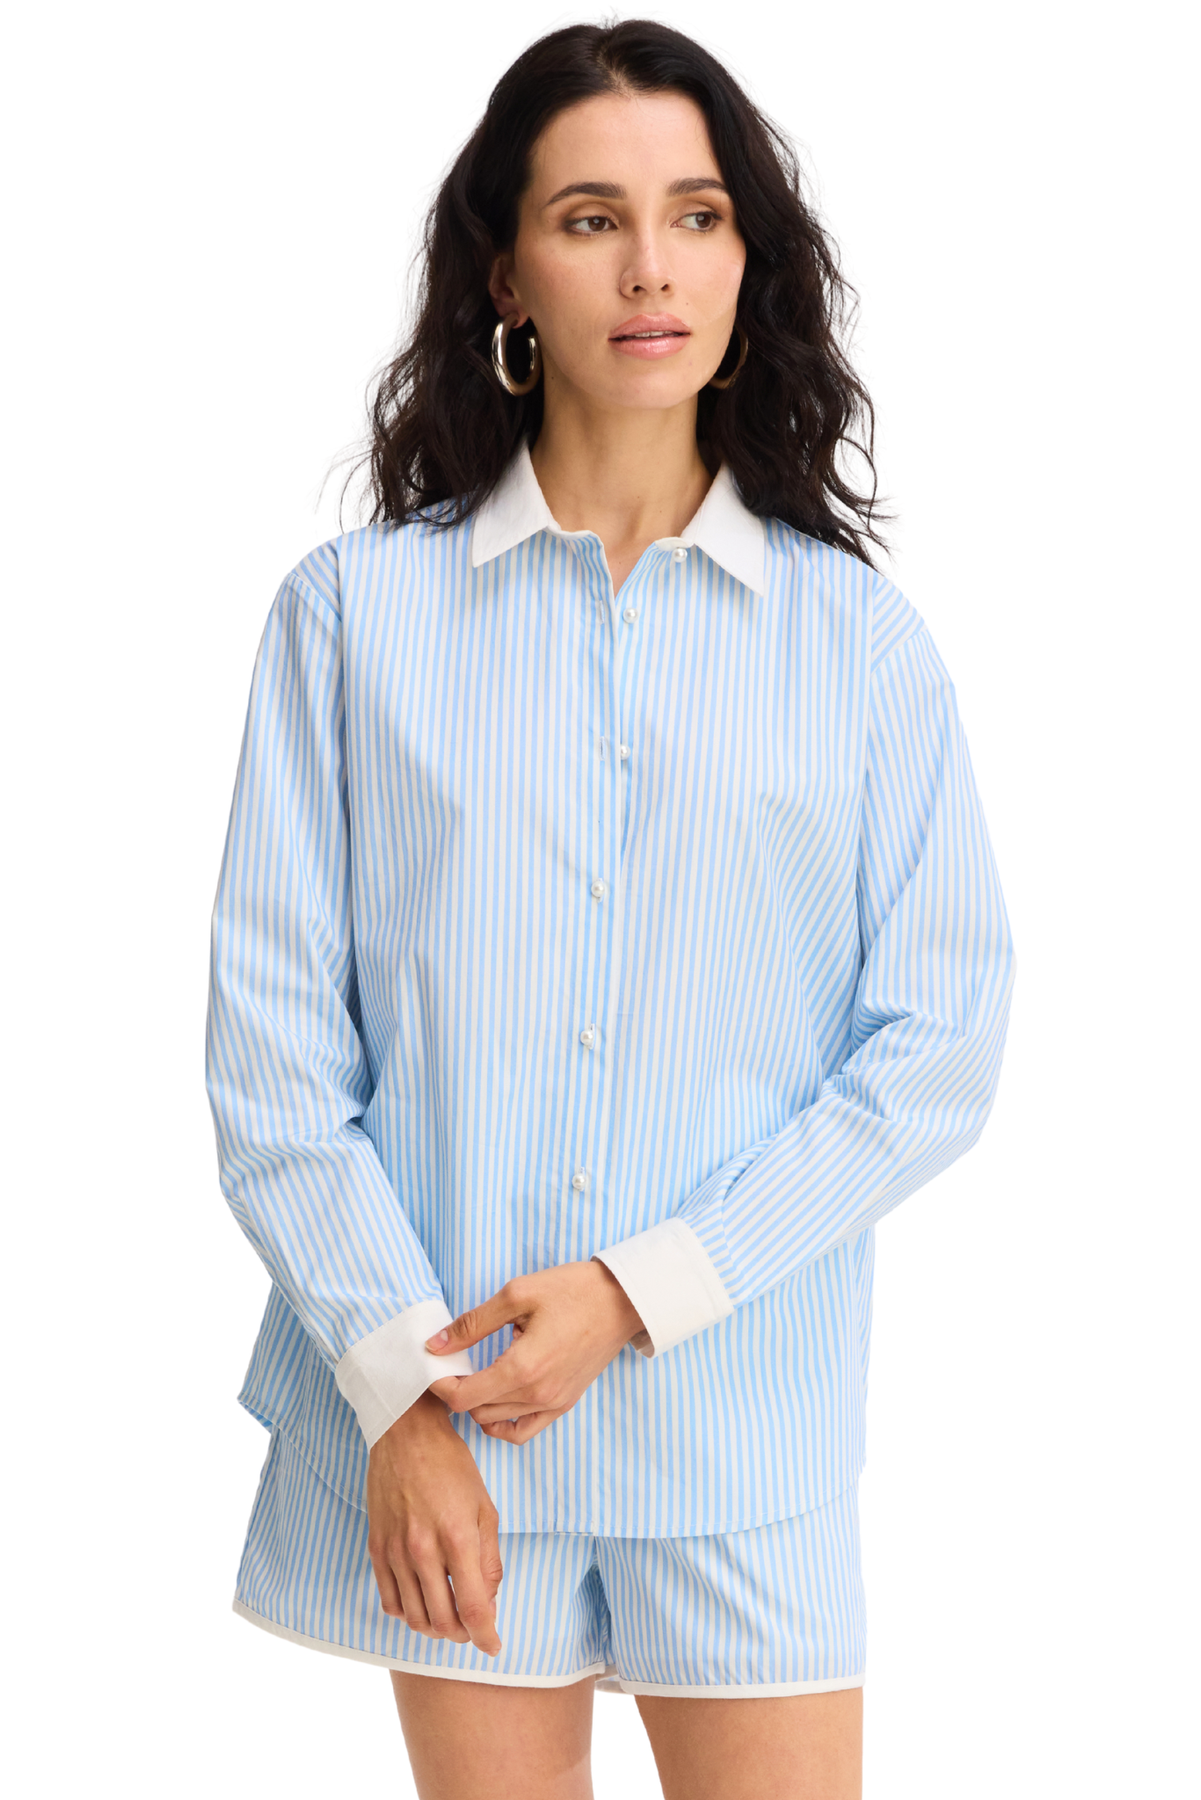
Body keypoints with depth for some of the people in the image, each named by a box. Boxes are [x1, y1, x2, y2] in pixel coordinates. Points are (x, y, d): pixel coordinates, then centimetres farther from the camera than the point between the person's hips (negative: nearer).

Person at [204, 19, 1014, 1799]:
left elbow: (939, 1037, -2)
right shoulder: (355, 613, 0)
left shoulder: (855, 636, 2)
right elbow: (272, 1038, -2)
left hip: (744, 1432, 1)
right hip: (442, 1419, 0)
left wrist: (649, 1290, -11)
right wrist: (400, 1383, -10)